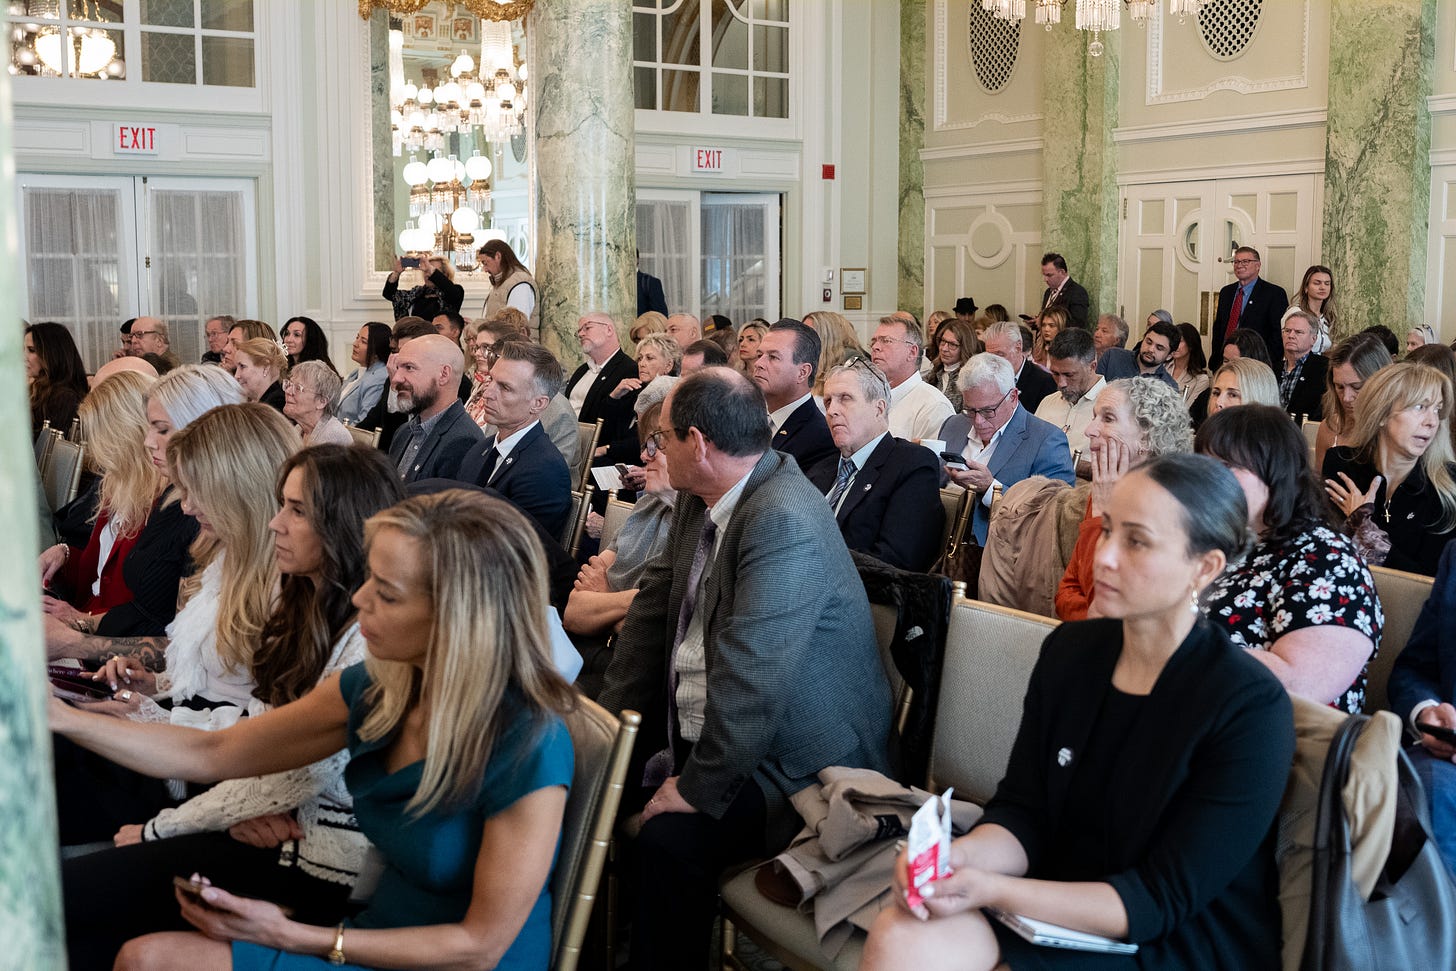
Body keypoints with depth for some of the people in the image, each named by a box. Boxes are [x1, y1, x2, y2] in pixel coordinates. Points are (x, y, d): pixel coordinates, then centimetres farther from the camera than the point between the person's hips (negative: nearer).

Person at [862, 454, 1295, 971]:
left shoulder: (1251, 707, -17)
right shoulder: (1069, 651, 1)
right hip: (1059, 906, 5)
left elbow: (1163, 900, -17)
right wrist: (963, 856, -22)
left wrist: (992, 890, -27)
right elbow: (1022, 813, 2)